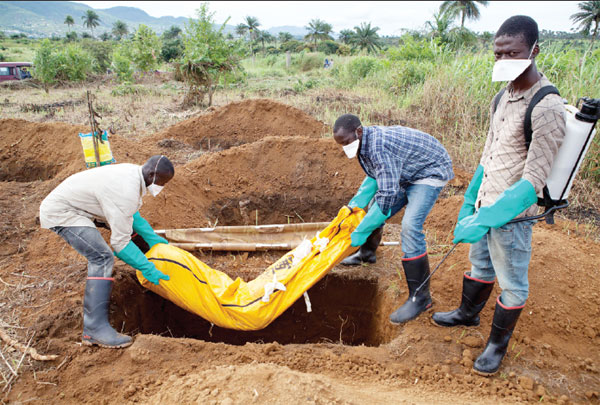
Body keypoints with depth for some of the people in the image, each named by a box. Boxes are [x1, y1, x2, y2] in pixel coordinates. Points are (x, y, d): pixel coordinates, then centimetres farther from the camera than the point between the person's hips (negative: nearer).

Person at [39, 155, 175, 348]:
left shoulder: (133, 172, -1)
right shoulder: (125, 192, -31)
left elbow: (133, 214, 15)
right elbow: (120, 242, -27)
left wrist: (152, 238, 14)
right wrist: (146, 267, -19)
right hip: (60, 213, -11)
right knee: (102, 258, -22)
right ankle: (96, 328, -22)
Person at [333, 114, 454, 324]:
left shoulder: (378, 146, -35)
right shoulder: (365, 142, -5)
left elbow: (387, 194, -37)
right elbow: (374, 177, 8)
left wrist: (359, 233, -31)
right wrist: (355, 204, -3)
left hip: (431, 171, -10)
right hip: (406, 173, 10)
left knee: (410, 226, -22)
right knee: (374, 207, 14)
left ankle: (420, 296, -11)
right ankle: (367, 253, 40)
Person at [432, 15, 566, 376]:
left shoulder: (547, 109, -21)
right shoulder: (504, 97, 6)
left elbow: (533, 181, -26)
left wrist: (486, 219, -31)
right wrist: (470, 203, 14)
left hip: (512, 215, -8)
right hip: (486, 204, 8)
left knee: (511, 284, 12)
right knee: (480, 266, 26)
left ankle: (498, 344, 32)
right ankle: (468, 313, 49)